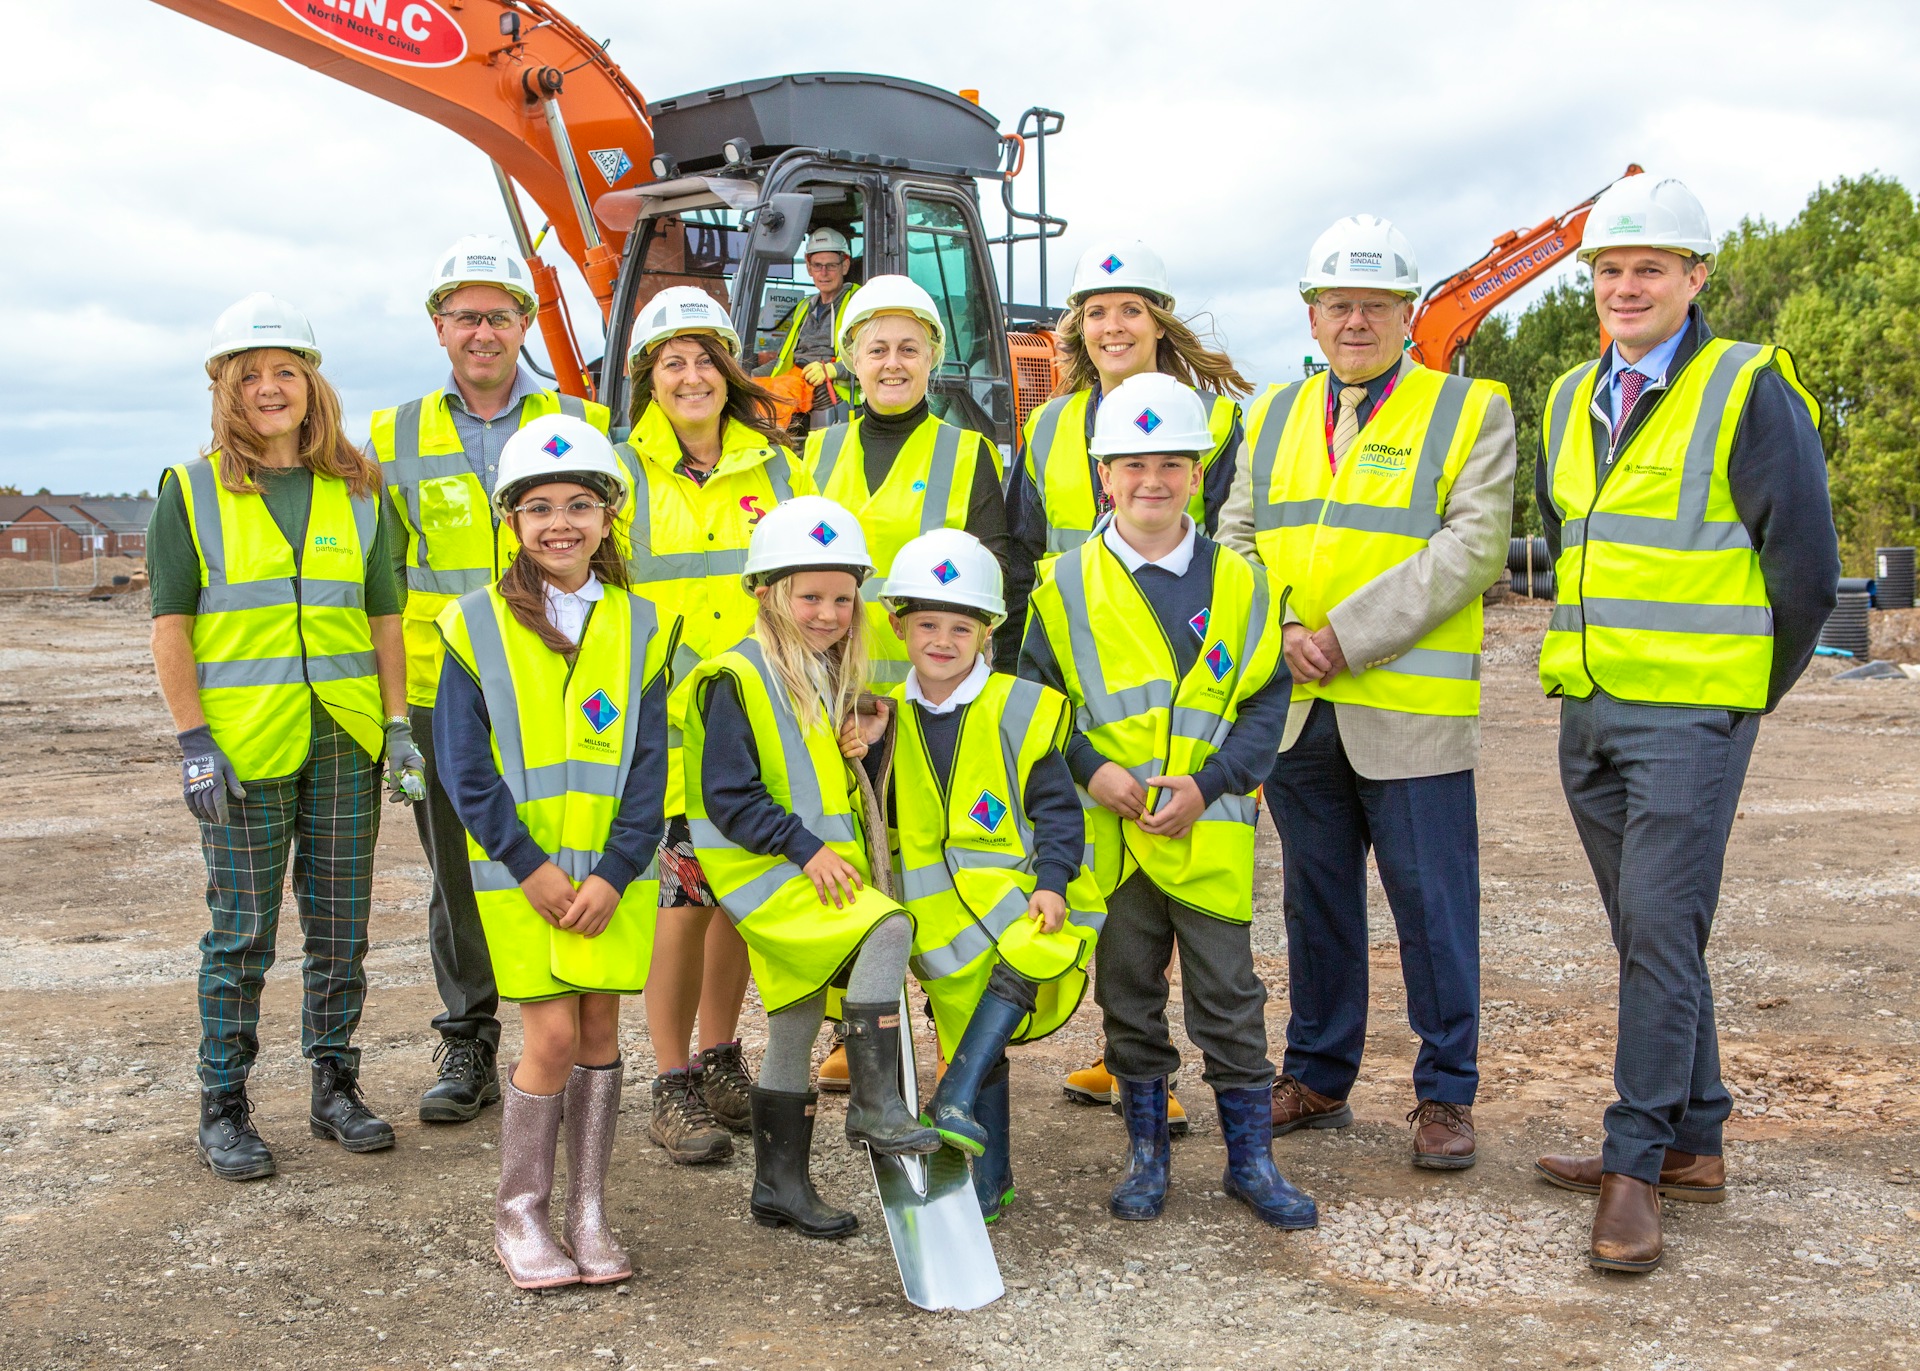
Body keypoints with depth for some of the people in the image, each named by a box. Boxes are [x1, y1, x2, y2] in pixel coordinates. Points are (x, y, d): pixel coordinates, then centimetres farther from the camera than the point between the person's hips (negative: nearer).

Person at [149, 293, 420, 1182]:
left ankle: (335, 1086, 22)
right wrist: (194, 742, -9)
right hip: (244, 744, -3)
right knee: (242, 933, 3)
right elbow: (170, 625, -1)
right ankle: (223, 1108, 14)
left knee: (341, 927, 9)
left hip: (346, 741, 3)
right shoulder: (191, 493, 2)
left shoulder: (357, 492, 9)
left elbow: (384, 615, 11)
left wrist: (399, 724, 4)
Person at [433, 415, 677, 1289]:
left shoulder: (639, 627, 3)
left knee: (600, 1029, 6)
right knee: (552, 1035, -6)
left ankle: (587, 1214, 19)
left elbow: (649, 765, 1)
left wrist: (614, 872, -9)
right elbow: (463, 766, -5)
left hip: (613, 871, 3)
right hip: (520, 870, -2)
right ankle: (519, 1215, 11)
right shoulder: (477, 626, -3)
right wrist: (529, 866, -11)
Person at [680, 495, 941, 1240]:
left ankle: (780, 1182, 22)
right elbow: (727, 795, -16)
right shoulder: (738, 680, -12)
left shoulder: (834, 679, 14)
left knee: (795, 1025, 12)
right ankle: (874, 1102, -20)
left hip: (822, 868, 8)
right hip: (764, 871, -8)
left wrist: (865, 749, 3)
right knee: (888, 928, -26)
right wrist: (804, 848, -21)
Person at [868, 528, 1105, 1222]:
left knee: (1022, 965, -33)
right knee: (969, 1035, 6)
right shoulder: (887, 719, 7)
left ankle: (956, 1102, -32)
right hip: (940, 914, 3)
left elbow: (1057, 808, -2)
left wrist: (1051, 881, -14)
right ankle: (987, 1182, 17)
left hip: (1017, 898, -3)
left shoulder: (1020, 709, -3)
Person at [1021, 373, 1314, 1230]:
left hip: (1209, 829, 0)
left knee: (1228, 995, 4)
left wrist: (1207, 784, -11)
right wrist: (1088, 770, -10)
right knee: (1127, 995, 10)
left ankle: (1251, 1158, 17)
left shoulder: (1237, 581, 3)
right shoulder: (1068, 586, 2)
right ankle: (1146, 1153, 24)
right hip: (1109, 829, 1)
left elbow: (1266, 700, 2)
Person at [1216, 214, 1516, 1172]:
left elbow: (1473, 546, -11)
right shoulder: (1274, 417, 15)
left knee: (1433, 908, 1)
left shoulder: (1469, 411, 1)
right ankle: (1317, 1077, 26)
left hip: (1412, 711, -4)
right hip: (1293, 708, 4)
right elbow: (1236, 539, 11)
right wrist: (1276, 636, -9)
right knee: (1316, 905, 13)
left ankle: (1445, 1094, 14)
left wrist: (1347, 635, -17)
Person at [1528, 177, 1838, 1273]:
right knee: (1649, 934, 11)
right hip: (1589, 713, 7)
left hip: (1690, 715, -7)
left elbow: (1805, 569, -6)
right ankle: (1693, 1143, 22)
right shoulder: (1574, 401, 12)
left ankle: (1638, 1162, -1)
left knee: (1661, 930, -9)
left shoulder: (1749, 391, -7)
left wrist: (1751, 695, 1)